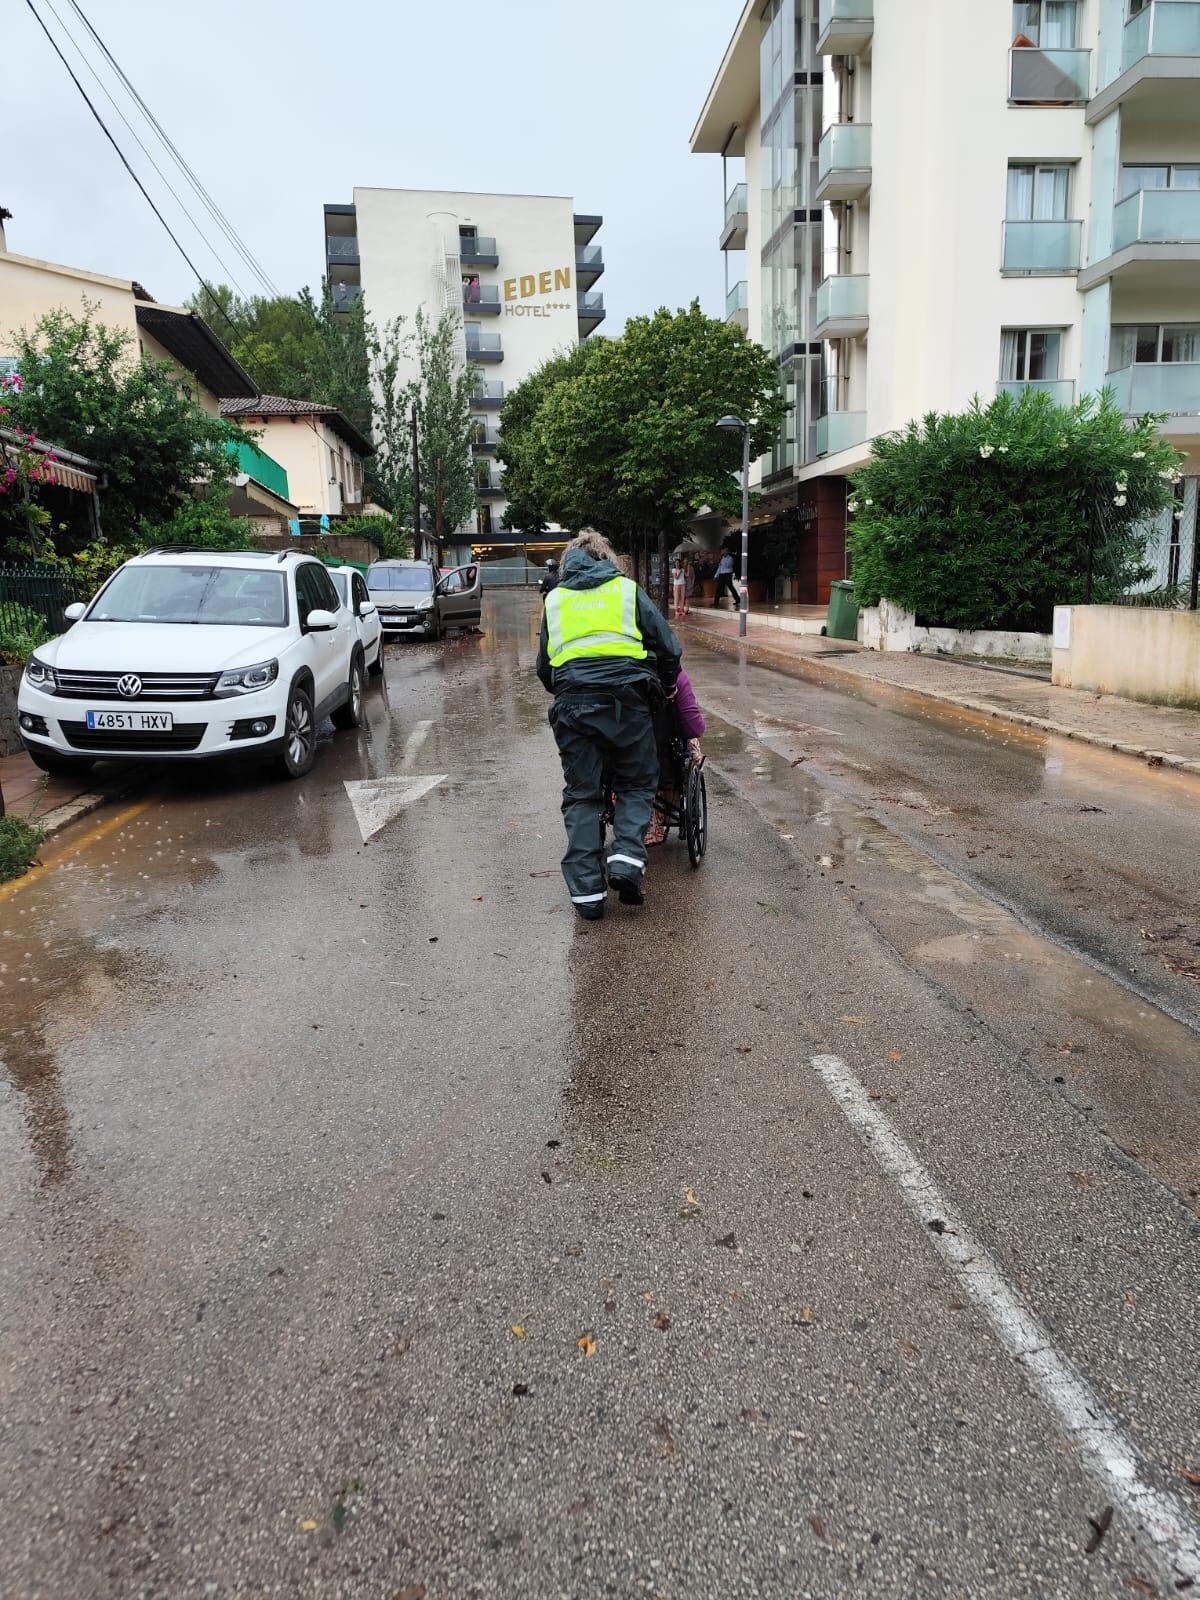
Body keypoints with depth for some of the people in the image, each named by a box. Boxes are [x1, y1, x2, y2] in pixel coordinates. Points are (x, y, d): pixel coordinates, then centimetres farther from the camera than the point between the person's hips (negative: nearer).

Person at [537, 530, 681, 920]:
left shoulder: (554, 599, 20)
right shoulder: (629, 590, 14)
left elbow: (544, 668, 23)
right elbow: (669, 650, 11)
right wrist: (663, 690, 26)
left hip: (572, 706, 2)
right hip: (626, 701, -1)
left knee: (582, 796, 9)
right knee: (637, 785, 14)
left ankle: (586, 889, 5)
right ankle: (626, 860, -6)